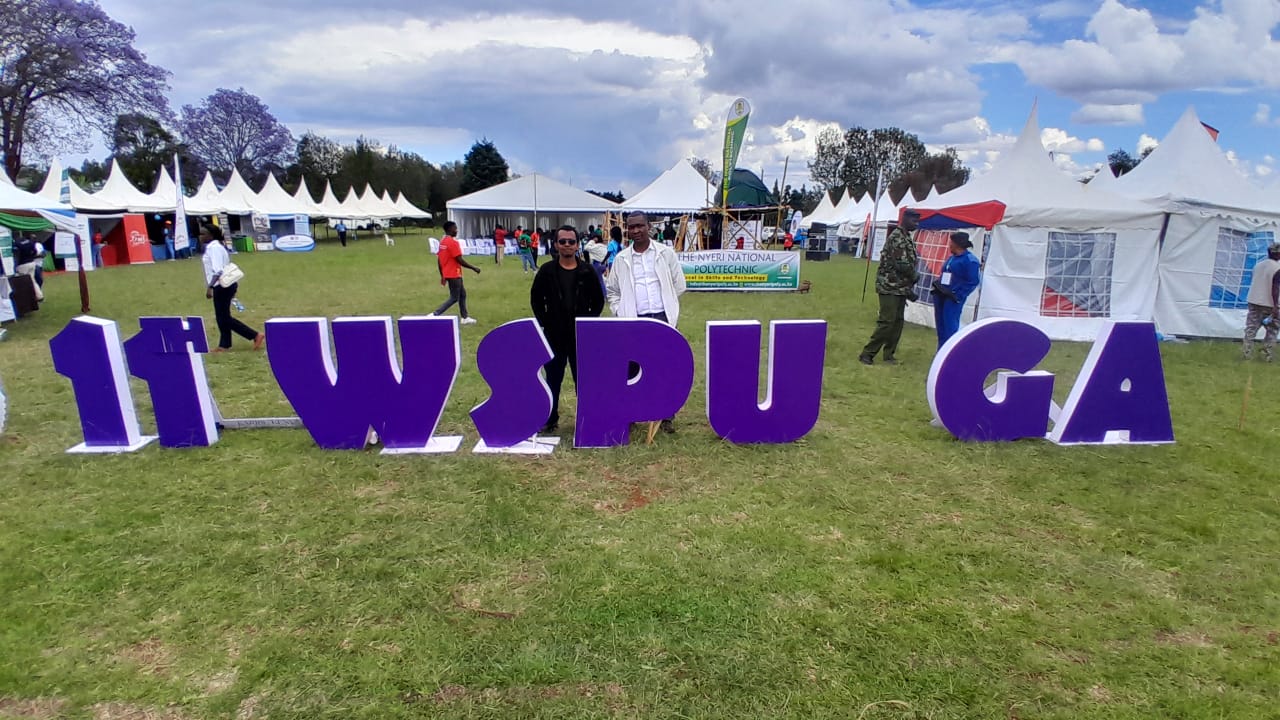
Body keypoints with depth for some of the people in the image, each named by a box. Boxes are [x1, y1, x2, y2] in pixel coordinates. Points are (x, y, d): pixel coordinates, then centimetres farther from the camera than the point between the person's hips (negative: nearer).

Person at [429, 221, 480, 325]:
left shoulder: (442, 242, 9)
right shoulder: (453, 242, -18)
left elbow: (438, 260, 13)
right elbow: (460, 260, -21)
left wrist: (442, 275, 19)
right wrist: (474, 268, -12)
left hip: (447, 274, 9)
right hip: (454, 275, -9)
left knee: (462, 294, 17)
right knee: (454, 298, -2)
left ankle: (465, 318, 22)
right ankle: (435, 315, -6)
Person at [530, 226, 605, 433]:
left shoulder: (587, 271, 0)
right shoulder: (547, 271, 0)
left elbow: (598, 300, 7)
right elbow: (536, 299, 6)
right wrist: (545, 323, -1)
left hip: (581, 335, 0)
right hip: (554, 334, 0)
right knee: (553, 378, 10)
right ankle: (550, 418, 22)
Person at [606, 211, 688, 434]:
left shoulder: (666, 253, 4)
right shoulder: (621, 259, 8)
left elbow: (679, 284, 8)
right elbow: (613, 291, 13)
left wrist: (667, 304, 6)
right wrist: (621, 313, 0)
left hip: (663, 318, -1)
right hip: (634, 320, 1)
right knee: (632, 366, 4)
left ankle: (667, 416, 11)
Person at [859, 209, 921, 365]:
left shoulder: (906, 237, 15)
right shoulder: (897, 237, -15)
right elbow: (901, 265, -22)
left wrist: (909, 289, 15)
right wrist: (915, 276, -4)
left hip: (900, 288, 9)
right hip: (890, 287, -9)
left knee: (897, 323, 9)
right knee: (887, 322, -10)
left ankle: (888, 355, 14)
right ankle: (867, 354, -4)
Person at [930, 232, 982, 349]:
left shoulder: (970, 260, -9)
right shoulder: (951, 258, 17)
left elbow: (973, 282, -13)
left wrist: (958, 295, -18)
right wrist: (938, 286, 9)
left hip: (953, 298, -9)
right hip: (941, 295, 9)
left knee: (950, 327, -11)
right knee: (940, 326, 12)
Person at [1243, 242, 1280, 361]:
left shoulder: (1258, 265, 6)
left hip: (1253, 302, 5)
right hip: (1268, 304, -5)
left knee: (1251, 329, 6)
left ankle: (1247, 354, 2)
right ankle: (1268, 355, 5)